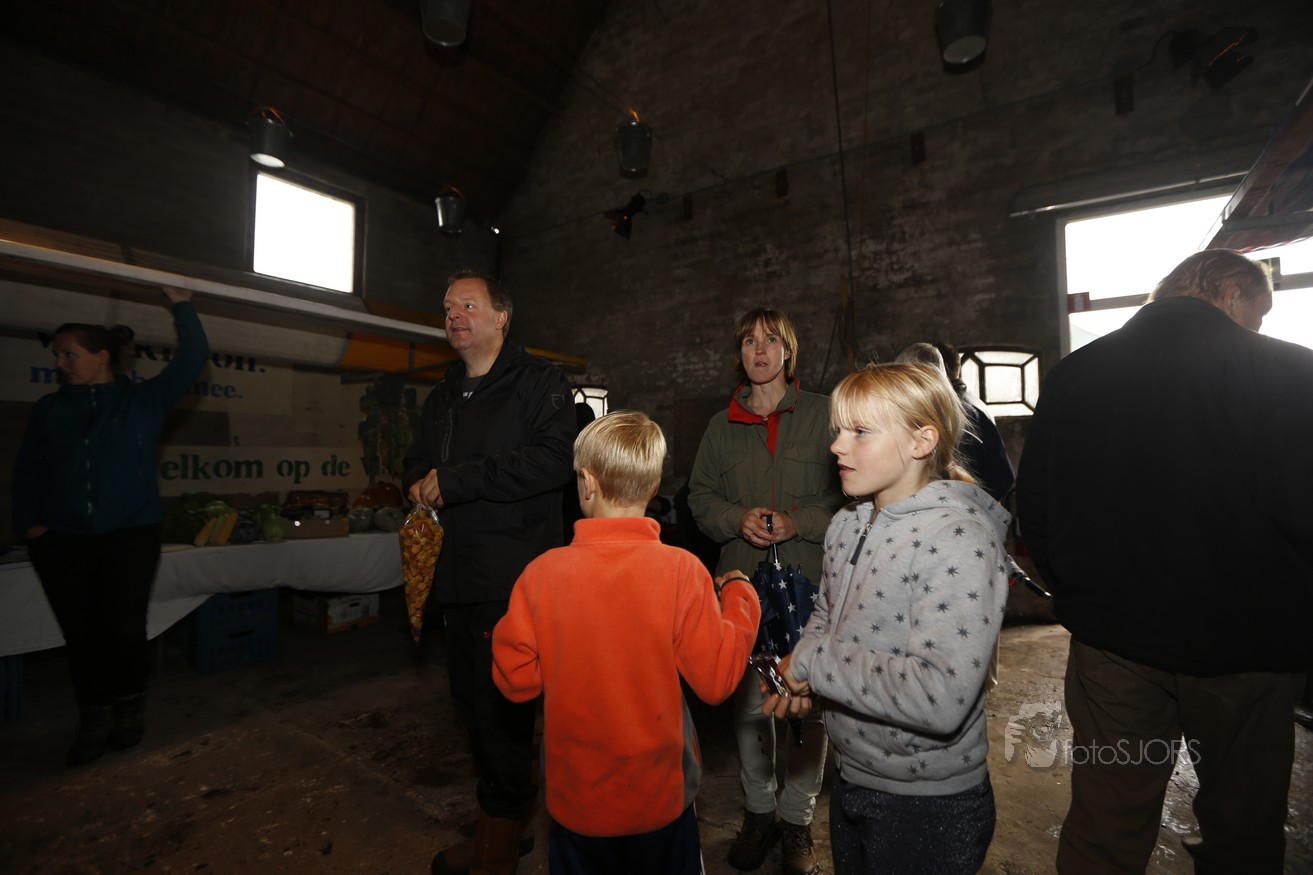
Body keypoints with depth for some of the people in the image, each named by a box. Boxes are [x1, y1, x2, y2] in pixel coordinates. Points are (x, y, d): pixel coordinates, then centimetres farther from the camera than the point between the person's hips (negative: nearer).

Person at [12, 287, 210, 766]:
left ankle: (130, 708, 19)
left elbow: (193, 357, -5)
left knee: (123, 627, -5)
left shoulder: (144, 399, 2)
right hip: (61, 541, 3)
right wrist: (29, 523, 1)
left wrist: (181, 305, -6)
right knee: (80, 633, 6)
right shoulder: (50, 409, 10)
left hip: (130, 535, -3)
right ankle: (94, 718, 21)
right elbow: (27, 470, 11)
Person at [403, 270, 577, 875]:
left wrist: (456, 480, -19)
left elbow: (551, 461, -21)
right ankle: (505, 826, 37)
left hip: (514, 575, -8)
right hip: (457, 575, 8)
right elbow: (418, 461, 29)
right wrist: (418, 483, 4)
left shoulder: (538, 382, -6)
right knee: (471, 701, 17)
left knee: (500, 710, -1)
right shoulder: (442, 396, 19)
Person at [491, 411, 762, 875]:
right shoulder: (680, 569, -22)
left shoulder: (541, 573, -18)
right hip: (661, 799, 0)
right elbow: (717, 680, -15)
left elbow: (516, 680, -10)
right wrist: (740, 595, -3)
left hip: (575, 801, 1)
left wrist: (502, 627, 7)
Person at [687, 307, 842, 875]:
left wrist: (800, 523, -14)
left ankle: (797, 819, 27)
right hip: (742, 579, 2)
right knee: (748, 699, 12)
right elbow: (701, 496, 10)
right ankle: (758, 811, 33)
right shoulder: (722, 425, 11)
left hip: (810, 579, -2)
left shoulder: (823, 415, 2)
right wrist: (737, 519, -8)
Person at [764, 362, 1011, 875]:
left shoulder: (958, 536, -25)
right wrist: (799, 679, -7)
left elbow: (942, 698, -33)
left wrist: (812, 661, -24)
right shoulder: (847, 525, -1)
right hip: (850, 779, 7)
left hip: (929, 808, -6)